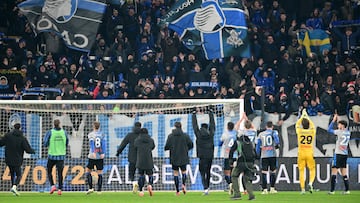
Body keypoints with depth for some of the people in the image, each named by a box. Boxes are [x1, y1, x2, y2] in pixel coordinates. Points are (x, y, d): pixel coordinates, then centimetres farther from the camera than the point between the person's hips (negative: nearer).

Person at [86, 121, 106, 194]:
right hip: (100, 156, 2)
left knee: (88, 170, 10)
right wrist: (103, 153, -12)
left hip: (92, 156, -2)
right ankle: (99, 190, 2)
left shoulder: (91, 134, -1)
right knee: (99, 173, 5)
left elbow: (91, 143, -14)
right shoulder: (102, 134, 7)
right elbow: (104, 143, -5)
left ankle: (90, 188, -2)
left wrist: (93, 152, -25)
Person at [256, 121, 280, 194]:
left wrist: (258, 154, 27)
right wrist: (277, 144, -13)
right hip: (272, 155, -2)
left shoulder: (261, 134, 14)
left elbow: (258, 145, 16)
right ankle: (272, 188, 6)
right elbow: (275, 136, -18)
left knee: (264, 172, 1)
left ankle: (264, 189, -3)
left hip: (263, 155, 2)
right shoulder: (274, 132, 6)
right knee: (273, 171, 7)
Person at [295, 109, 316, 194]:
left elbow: (297, 124, 18)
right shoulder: (312, 131, -1)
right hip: (309, 153, 0)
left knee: (301, 171, 3)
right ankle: (310, 183, -12)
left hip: (301, 153, 0)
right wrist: (307, 116, 34)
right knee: (312, 169, 13)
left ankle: (302, 189, 1)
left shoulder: (299, 131, -4)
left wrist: (302, 115, 30)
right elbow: (312, 125, 22)